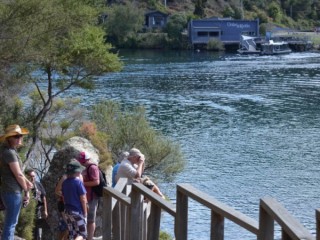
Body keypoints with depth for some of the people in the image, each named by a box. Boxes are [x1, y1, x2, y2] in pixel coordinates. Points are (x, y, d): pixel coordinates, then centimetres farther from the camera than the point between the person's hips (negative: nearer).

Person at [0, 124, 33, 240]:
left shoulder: (11, 151, 13)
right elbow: (18, 175, -18)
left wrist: (27, 182, 6)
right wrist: (27, 191, -6)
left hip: (10, 191, 11)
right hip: (13, 192, -11)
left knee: (10, 223, 18)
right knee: (10, 224, -7)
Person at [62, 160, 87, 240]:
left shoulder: (64, 183, 7)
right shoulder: (78, 182, -13)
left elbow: (64, 198, 14)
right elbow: (83, 198, -12)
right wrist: (85, 212, -4)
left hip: (67, 211, 7)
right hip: (78, 211, -7)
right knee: (82, 234, -3)